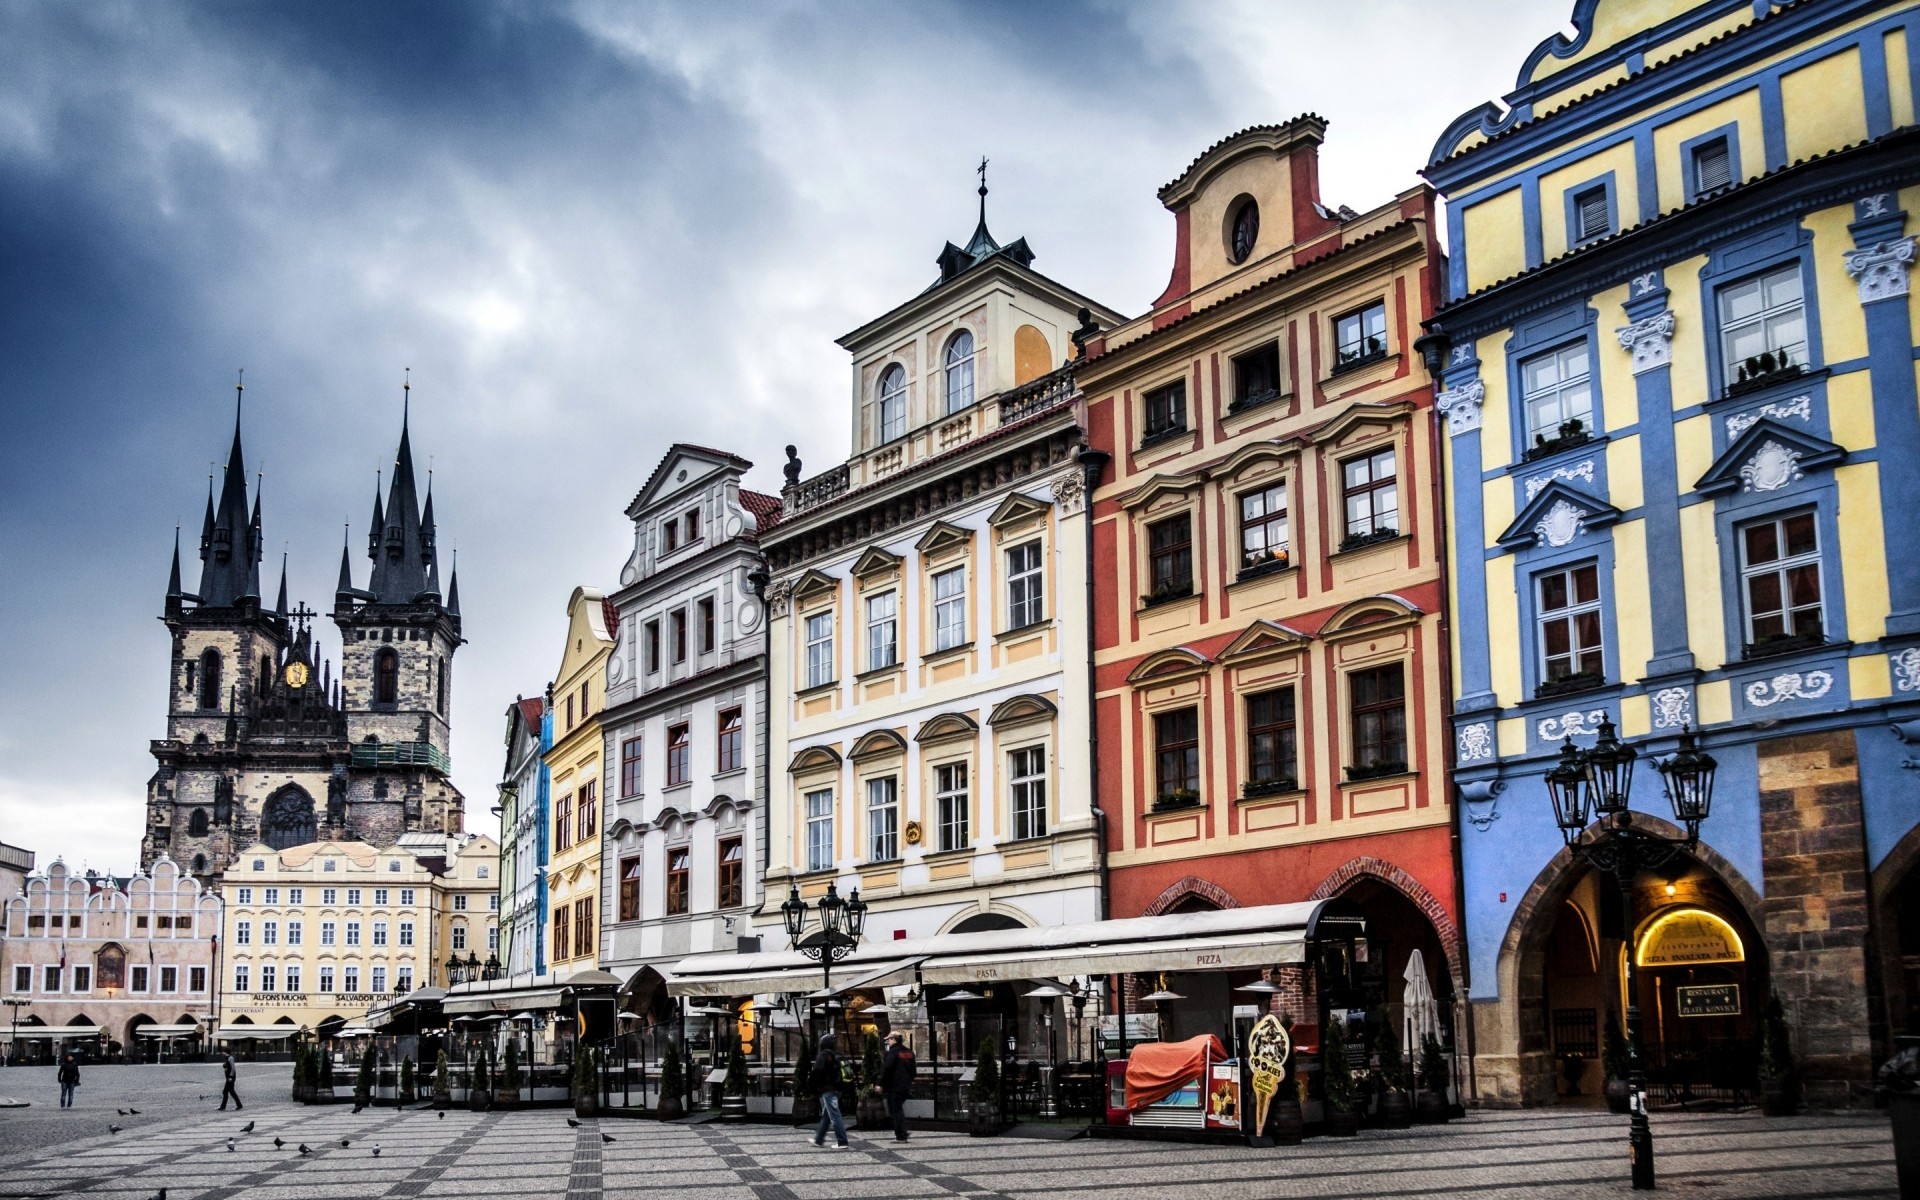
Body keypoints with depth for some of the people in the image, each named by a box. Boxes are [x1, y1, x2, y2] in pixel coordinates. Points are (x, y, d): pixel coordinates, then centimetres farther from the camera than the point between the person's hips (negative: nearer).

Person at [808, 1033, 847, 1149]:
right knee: (825, 1115, 18)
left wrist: (810, 1081, -4)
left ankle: (842, 1142, -10)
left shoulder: (823, 1055, -13)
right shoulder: (836, 1055, 12)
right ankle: (819, 1139, 28)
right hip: (836, 1088, 9)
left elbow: (817, 1071, -19)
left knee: (834, 1115, -8)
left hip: (827, 1090, -9)